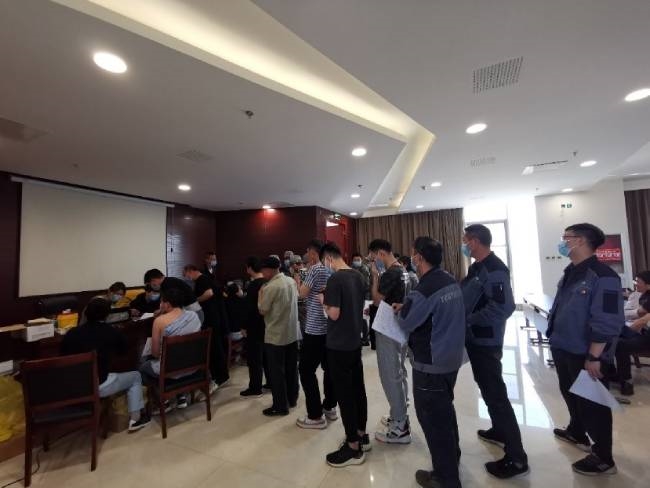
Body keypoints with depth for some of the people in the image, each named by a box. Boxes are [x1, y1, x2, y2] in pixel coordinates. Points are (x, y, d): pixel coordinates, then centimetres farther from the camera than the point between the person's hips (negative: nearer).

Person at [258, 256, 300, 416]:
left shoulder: (270, 287, -20)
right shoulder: (291, 281, 1)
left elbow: (262, 310, -11)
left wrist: (260, 293, 2)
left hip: (276, 336, -7)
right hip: (292, 333, 7)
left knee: (277, 372, 6)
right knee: (291, 368, 18)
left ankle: (280, 406, 17)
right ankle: (292, 399, 32)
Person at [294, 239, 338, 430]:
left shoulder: (315, 269, -14)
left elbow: (303, 294, -14)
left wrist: (298, 281, 4)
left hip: (315, 328, -8)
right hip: (330, 327, 9)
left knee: (306, 370, 2)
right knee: (329, 367, 16)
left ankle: (315, 416, 8)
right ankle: (330, 407, 28)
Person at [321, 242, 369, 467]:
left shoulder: (335, 278, -21)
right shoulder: (358, 275, 4)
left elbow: (334, 314, -22)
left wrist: (323, 301, -5)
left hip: (339, 345, -8)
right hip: (355, 341, 8)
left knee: (344, 394, 5)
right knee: (358, 388, 18)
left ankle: (353, 447, 19)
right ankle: (362, 436, 34)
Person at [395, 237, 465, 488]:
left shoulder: (424, 289, -27)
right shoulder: (451, 281, 0)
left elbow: (407, 323, -16)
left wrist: (401, 310, 4)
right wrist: (409, 307, 6)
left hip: (431, 364, -9)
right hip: (451, 357, 9)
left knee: (432, 418, 9)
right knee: (445, 409, 27)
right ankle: (452, 454, 47)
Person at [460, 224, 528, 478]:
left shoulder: (494, 269, -20)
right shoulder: (476, 267, 9)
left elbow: (504, 307, -28)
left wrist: (468, 321, -21)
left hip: (486, 341, -9)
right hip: (475, 339, 9)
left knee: (496, 393, -1)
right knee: (487, 388, 23)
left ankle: (516, 457, 12)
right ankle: (499, 431, 42)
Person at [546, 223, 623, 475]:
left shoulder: (602, 276, -20)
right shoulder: (570, 273, 7)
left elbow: (607, 322, -22)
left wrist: (594, 356, -22)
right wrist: (556, 341, 19)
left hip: (585, 355, -8)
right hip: (564, 350, 8)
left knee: (591, 403, 7)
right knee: (570, 394, 24)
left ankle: (603, 458, 26)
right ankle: (576, 433, 46)